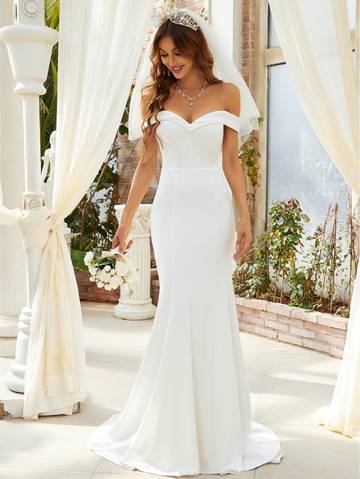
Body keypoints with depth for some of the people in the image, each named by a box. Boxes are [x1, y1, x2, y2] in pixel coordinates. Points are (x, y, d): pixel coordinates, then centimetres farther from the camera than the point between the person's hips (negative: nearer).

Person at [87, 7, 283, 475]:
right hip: (173, 209, 0)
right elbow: (147, 163, 10)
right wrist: (126, 220, 9)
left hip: (214, 209, 0)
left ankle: (216, 425, 15)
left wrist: (244, 219, -3)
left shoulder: (227, 93, 5)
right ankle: (174, 428, 9)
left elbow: (231, 162, 4)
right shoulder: (153, 95, 7)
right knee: (180, 306, -5)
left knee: (212, 309, 0)